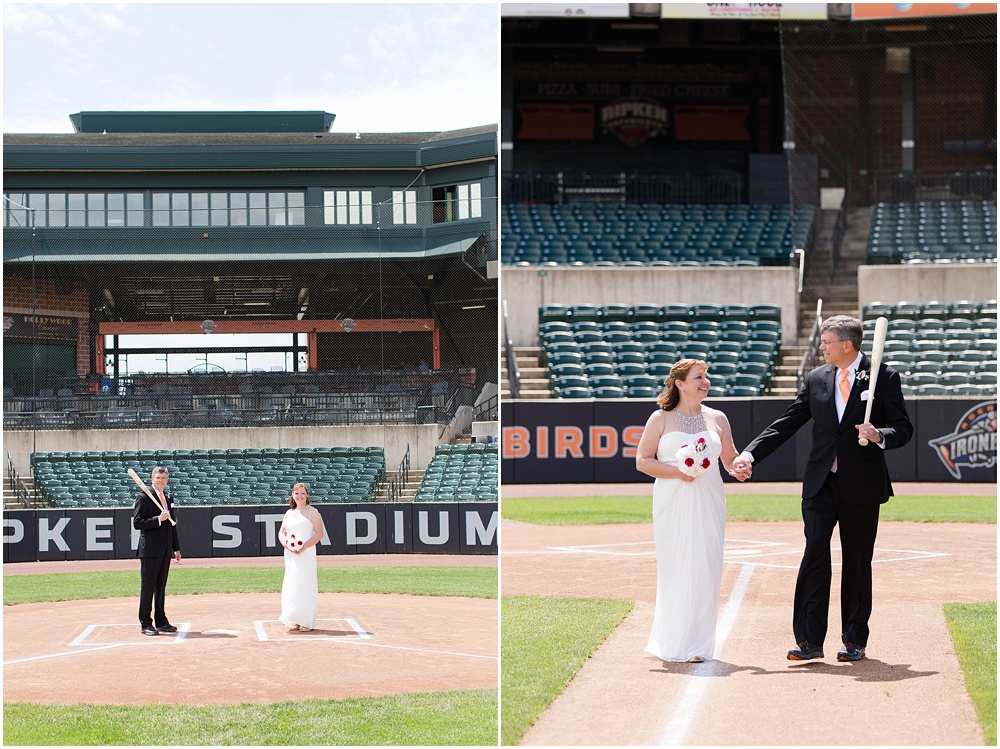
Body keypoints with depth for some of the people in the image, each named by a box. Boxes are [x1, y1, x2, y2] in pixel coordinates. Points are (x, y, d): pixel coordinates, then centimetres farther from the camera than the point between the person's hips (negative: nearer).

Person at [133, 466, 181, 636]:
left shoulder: (169, 497, 15)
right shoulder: (143, 497, -6)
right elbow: (137, 523, -13)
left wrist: (176, 548, 18)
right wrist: (158, 519, -21)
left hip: (165, 550, 7)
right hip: (150, 550, -7)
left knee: (161, 587, 12)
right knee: (147, 588, -3)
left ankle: (161, 621, 19)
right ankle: (146, 623, 1)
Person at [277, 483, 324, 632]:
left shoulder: (312, 512, 0)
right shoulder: (289, 513, 17)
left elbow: (319, 534, -6)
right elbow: (281, 533, 17)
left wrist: (304, 547, -17)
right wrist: (287, 545, -4)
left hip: (306, 553, -6)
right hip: (290, 553, 6)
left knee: (305, 585, -8)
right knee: (291, 586, 3)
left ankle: (307, 622, -6)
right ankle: (295, 621, 8)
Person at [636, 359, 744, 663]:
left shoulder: (717, 418, 11)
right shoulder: (661, 419, 2)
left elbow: (730, 458, 18)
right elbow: (642, 460, 0)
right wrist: (677, 471, -13)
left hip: (708, 502, 3)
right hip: (672, 505, -3)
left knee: (705, 569, -2)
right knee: (674, 569, -3)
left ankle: (697, 644, 5)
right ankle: (672, 645, 6)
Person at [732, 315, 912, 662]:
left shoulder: (884, 377, -2)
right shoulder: (816, 379, 8)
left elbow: (903, 428, -1)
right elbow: (786, 424, 8)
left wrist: (880, 435, -23)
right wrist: (750, 454, -3)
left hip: (862, 487, -2)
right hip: (821, 484, 2)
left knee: (858, 563, 6)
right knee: (814, 555, -7)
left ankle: (855, 640, 17)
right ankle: (809, 641, -6)